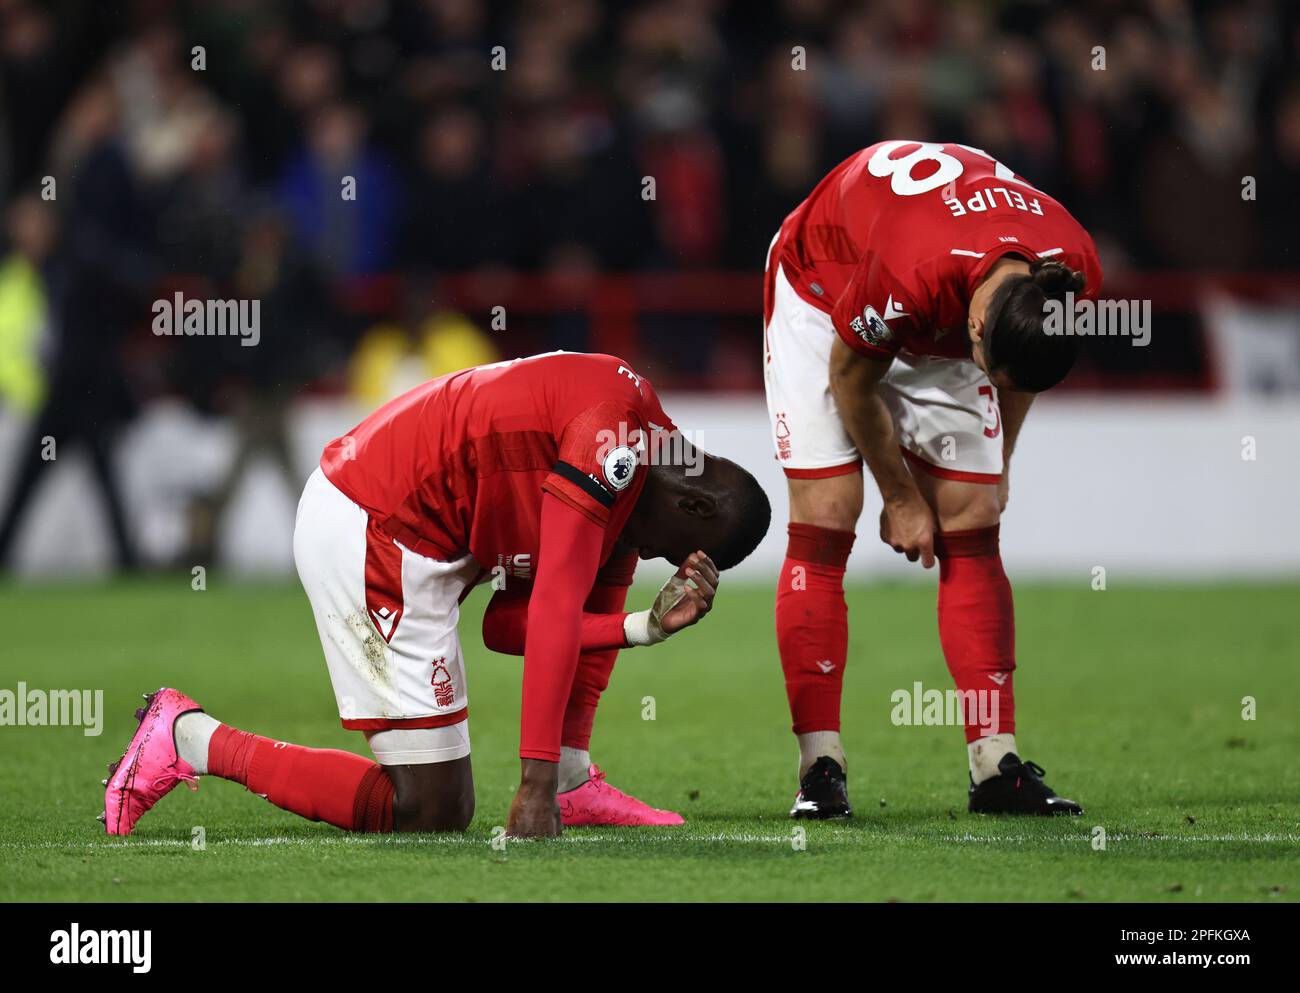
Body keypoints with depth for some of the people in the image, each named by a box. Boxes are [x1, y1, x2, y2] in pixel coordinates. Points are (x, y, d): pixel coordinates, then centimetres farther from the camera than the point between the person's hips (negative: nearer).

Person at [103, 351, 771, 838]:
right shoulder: (616, 428, -17)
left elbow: (507, 625, 7)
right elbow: (553, 613, -23)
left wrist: (649, 625, -3)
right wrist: (534, 786, -24)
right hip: (370, 538, -10)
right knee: (430, 814, -7)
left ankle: (570, 780, 11)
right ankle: (190, 740, -1)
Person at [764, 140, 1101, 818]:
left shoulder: (1074, 276, -28)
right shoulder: (909, 274, -44)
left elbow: (1019, 375, -2)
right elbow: (851, 378, -22)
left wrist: (998, 466, 10)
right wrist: (901, 498, -10)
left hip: (941, 321, 5)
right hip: (821, 291, -5)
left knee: (973, 532, -4)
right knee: (823, 525, -14)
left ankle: (997, 766, -4)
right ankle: (820, 769, -12)